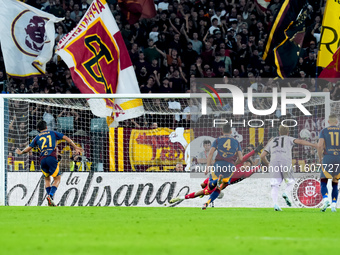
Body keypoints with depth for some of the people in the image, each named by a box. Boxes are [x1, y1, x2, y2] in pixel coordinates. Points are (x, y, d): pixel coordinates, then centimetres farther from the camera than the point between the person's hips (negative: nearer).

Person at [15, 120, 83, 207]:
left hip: (42, 159, 2)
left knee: (47, 179, 22)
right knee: (57, 179, 5)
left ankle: (49, 197, 8)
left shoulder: (37, 138, 20)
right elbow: (66, 138, 13)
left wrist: (20, 152, 40)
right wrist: (75, 147, 16)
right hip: (52, 157, -2)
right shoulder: (53, 133, 18)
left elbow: (28, 148, 21)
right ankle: (50, 195, -18)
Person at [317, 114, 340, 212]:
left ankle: (325, 200, -20)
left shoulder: (324, 131, 4)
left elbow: (320, 145, -7)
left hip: (327, 159, -2)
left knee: (323, 183, 6)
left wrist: (320, 158, 6)